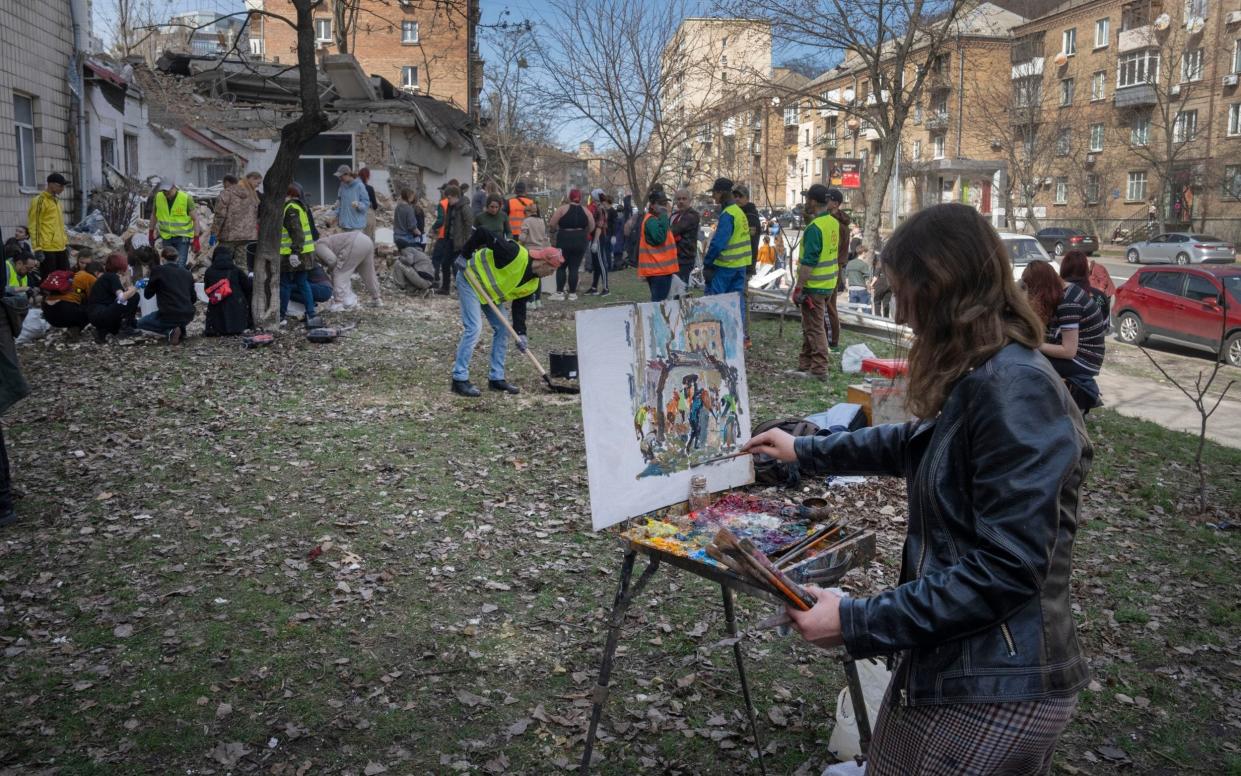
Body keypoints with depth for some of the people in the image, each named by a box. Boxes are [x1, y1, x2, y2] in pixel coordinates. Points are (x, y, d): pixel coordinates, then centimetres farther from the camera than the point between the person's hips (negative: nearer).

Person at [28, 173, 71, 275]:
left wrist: (66, 242, 21)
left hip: (61, 248, 8)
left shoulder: (56, 200, 17)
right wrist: (37, 248, -17)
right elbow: (34, 226, -12)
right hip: (47, 249, -8)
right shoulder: (39, 201, -8)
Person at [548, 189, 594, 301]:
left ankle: (560, 292, 4)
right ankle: (572, 293, 6)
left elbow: (552, 225, -8)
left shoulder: (562, 208, -5)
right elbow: (591, 227, 5)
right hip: (580, 241, 2)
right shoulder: (585, 211, 5)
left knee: (561, 266, 9)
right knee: (574, 267, 7)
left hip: (564, 241, -2)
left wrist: (556, 229, 13)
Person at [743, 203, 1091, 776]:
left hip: (996, 687, -9)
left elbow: (1006, 568, -27)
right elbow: (918, 443, 26)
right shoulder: (984, 377, 8)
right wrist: (806, 452, 30)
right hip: (953, 660, 9)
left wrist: (859, 623, -24)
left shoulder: (1015, 389, -24)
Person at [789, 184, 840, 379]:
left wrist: (798, 288, -19)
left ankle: (819, 369, 2)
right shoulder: (833, 222, 8)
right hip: (829, 283, 9)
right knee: (810, 326, 17)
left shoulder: (814, 227, -19)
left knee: (814, 328, -2)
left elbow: (808, 262, -22)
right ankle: (805, 366, 25)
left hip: (814, 285, -9)